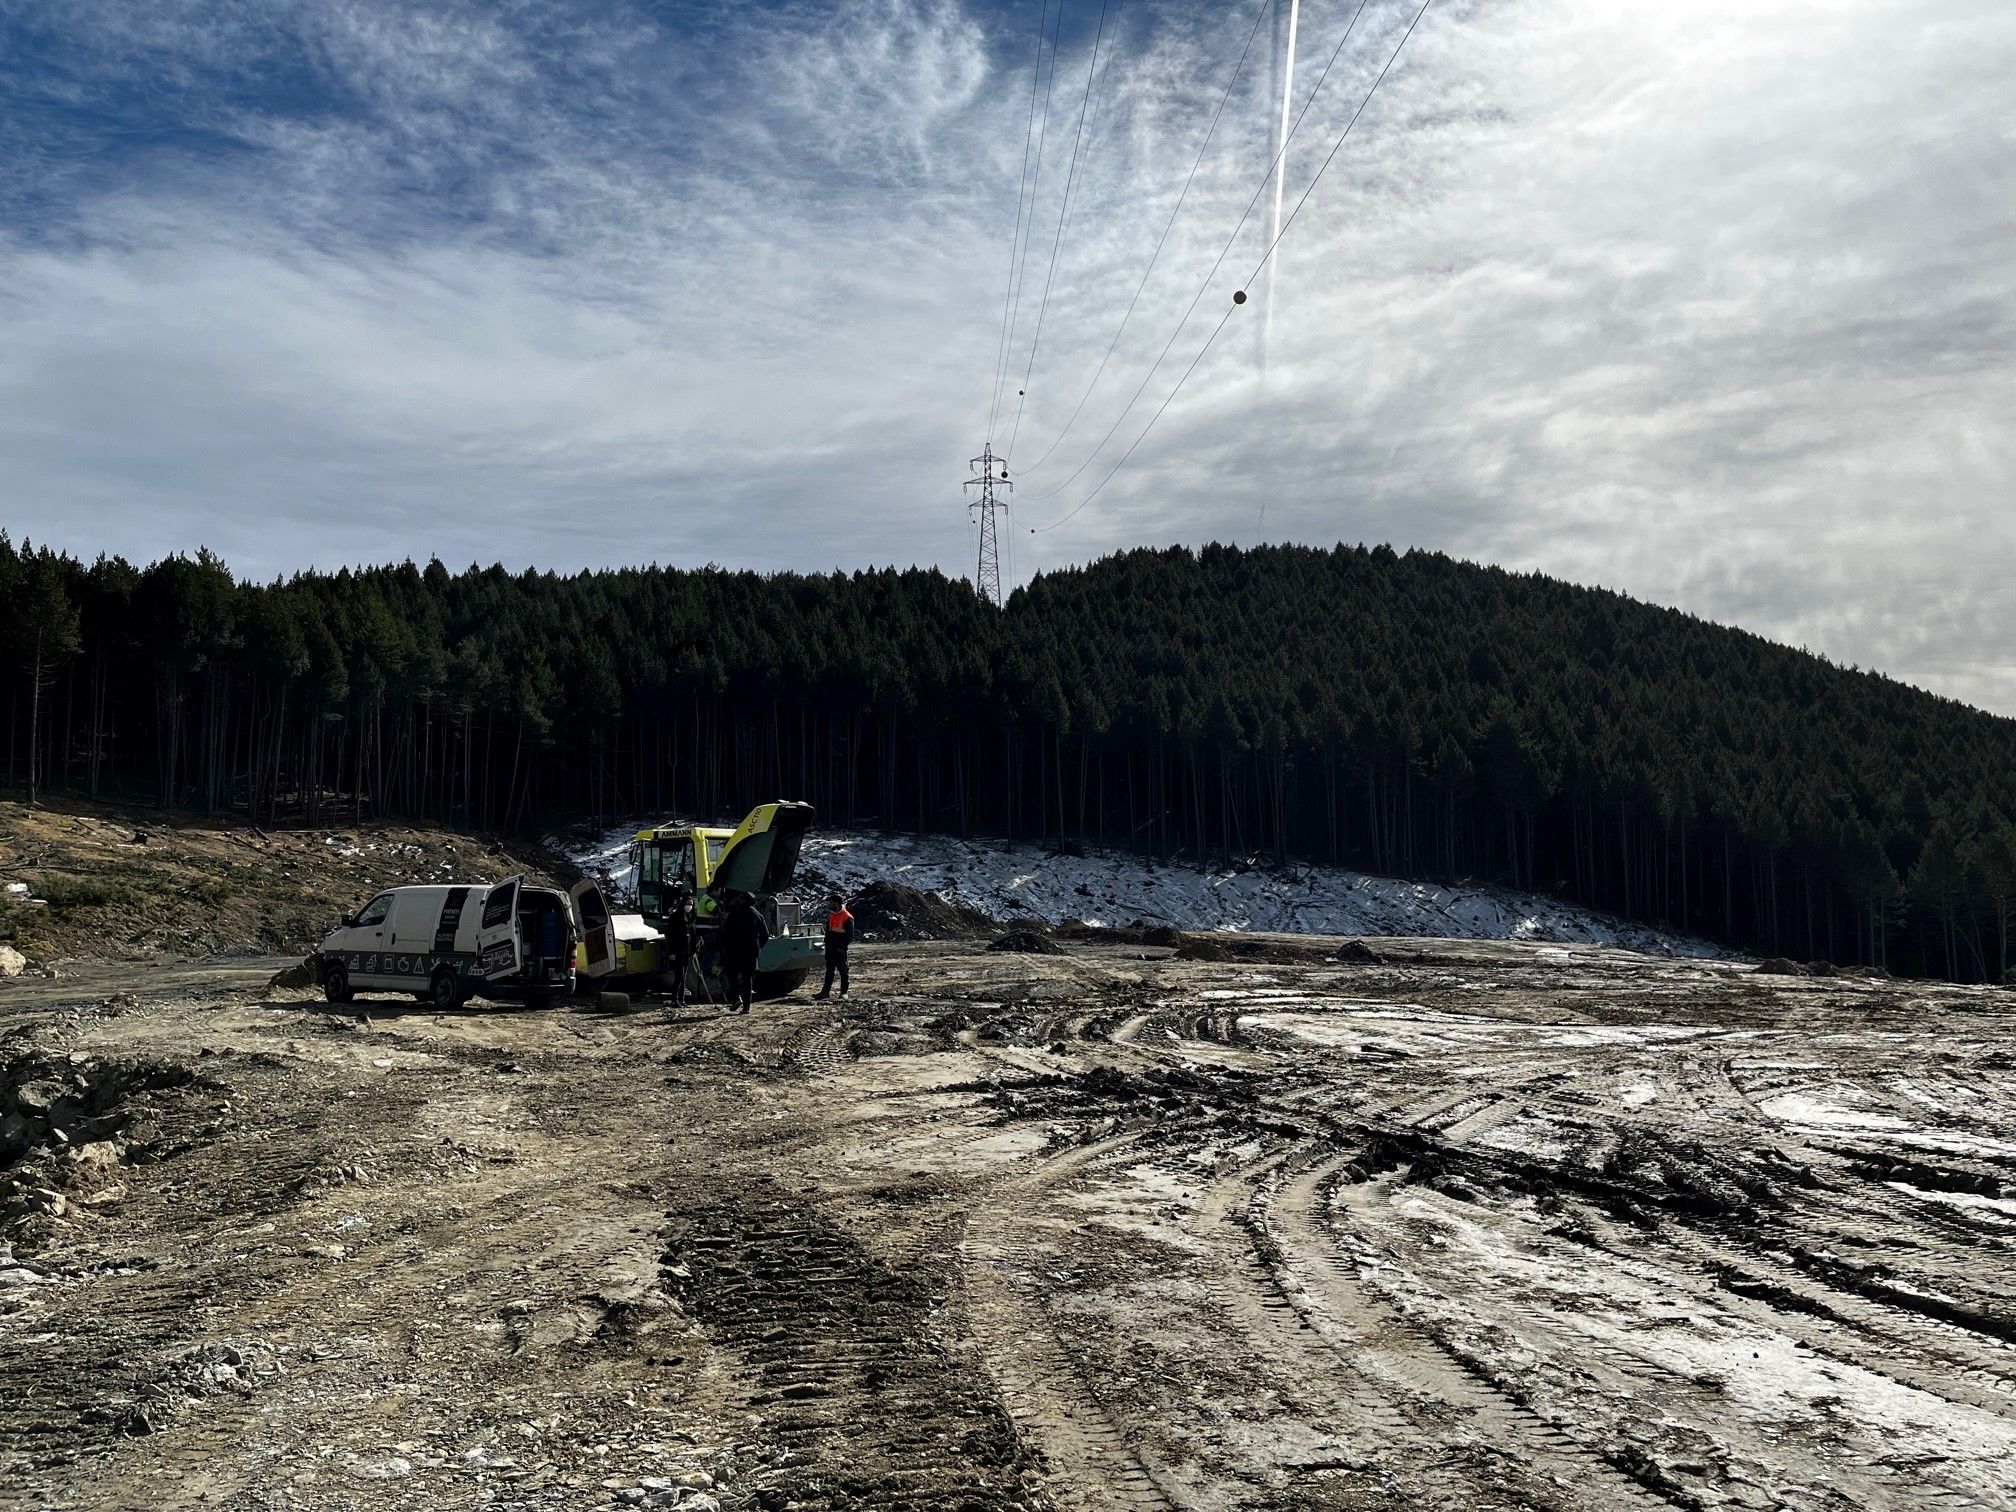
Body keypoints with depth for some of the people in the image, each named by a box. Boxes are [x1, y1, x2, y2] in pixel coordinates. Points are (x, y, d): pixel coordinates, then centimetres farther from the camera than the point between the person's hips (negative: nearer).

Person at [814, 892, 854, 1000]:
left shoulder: (847, 918, -10)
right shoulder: (830, 916, 12)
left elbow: (850, 935, -11)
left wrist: (842, 946, -15)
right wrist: (827, 944, 13)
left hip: (840, 950, -7)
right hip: (830, 949, 7)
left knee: (843, 971, 0)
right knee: (829, 970, 8)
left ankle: (844, 992, 5)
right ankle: (826, 991, 11)